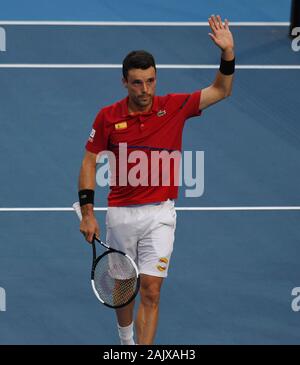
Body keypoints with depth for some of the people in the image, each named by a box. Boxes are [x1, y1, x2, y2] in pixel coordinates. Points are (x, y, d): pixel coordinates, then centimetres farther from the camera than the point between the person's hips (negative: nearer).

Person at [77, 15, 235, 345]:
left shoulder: (173, 107, -3)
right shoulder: (108, 117, -4)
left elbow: (220, 91, 1)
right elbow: (90, 161, 3)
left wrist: (228, 52, -17)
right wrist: (87, 213, -3)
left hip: (159, 214, -1)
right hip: (120, 215, 1)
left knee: (151, 290, -9)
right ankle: (125, 340, 40)